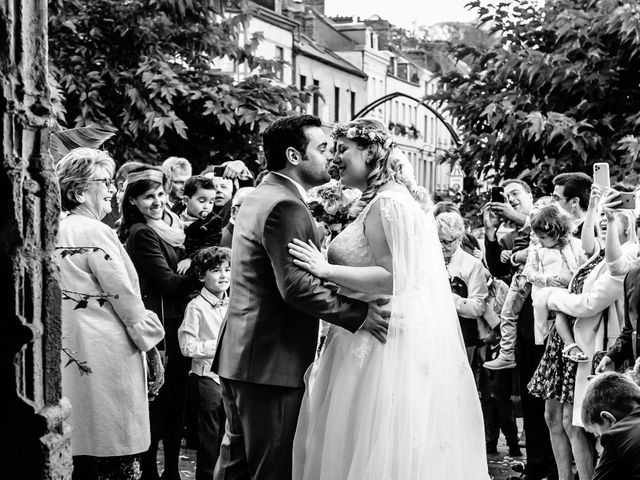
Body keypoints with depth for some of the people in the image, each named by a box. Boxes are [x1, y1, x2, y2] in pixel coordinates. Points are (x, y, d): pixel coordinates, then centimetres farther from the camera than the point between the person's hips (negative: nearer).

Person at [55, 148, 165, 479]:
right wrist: (153, 351, -3)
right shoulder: (96, 233, -12)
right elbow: (127, 299, -12)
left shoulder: (57, 232, 11)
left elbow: (66, 297, 14)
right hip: (107, 353, -8)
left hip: (71, 354, 8)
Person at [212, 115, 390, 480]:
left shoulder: (256, 198, 17)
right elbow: (295, 285, -26)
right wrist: (360, 315, -23)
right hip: (271, 363, -10)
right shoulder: (285, 207, -16)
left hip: (238, 356, 10)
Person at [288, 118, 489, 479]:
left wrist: (327, 270, -20)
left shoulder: (386, 203, -14)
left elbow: (391, 277, -20)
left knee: (375, 450, -5)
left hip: (386, 343, -10)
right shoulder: (376, 202, 16)